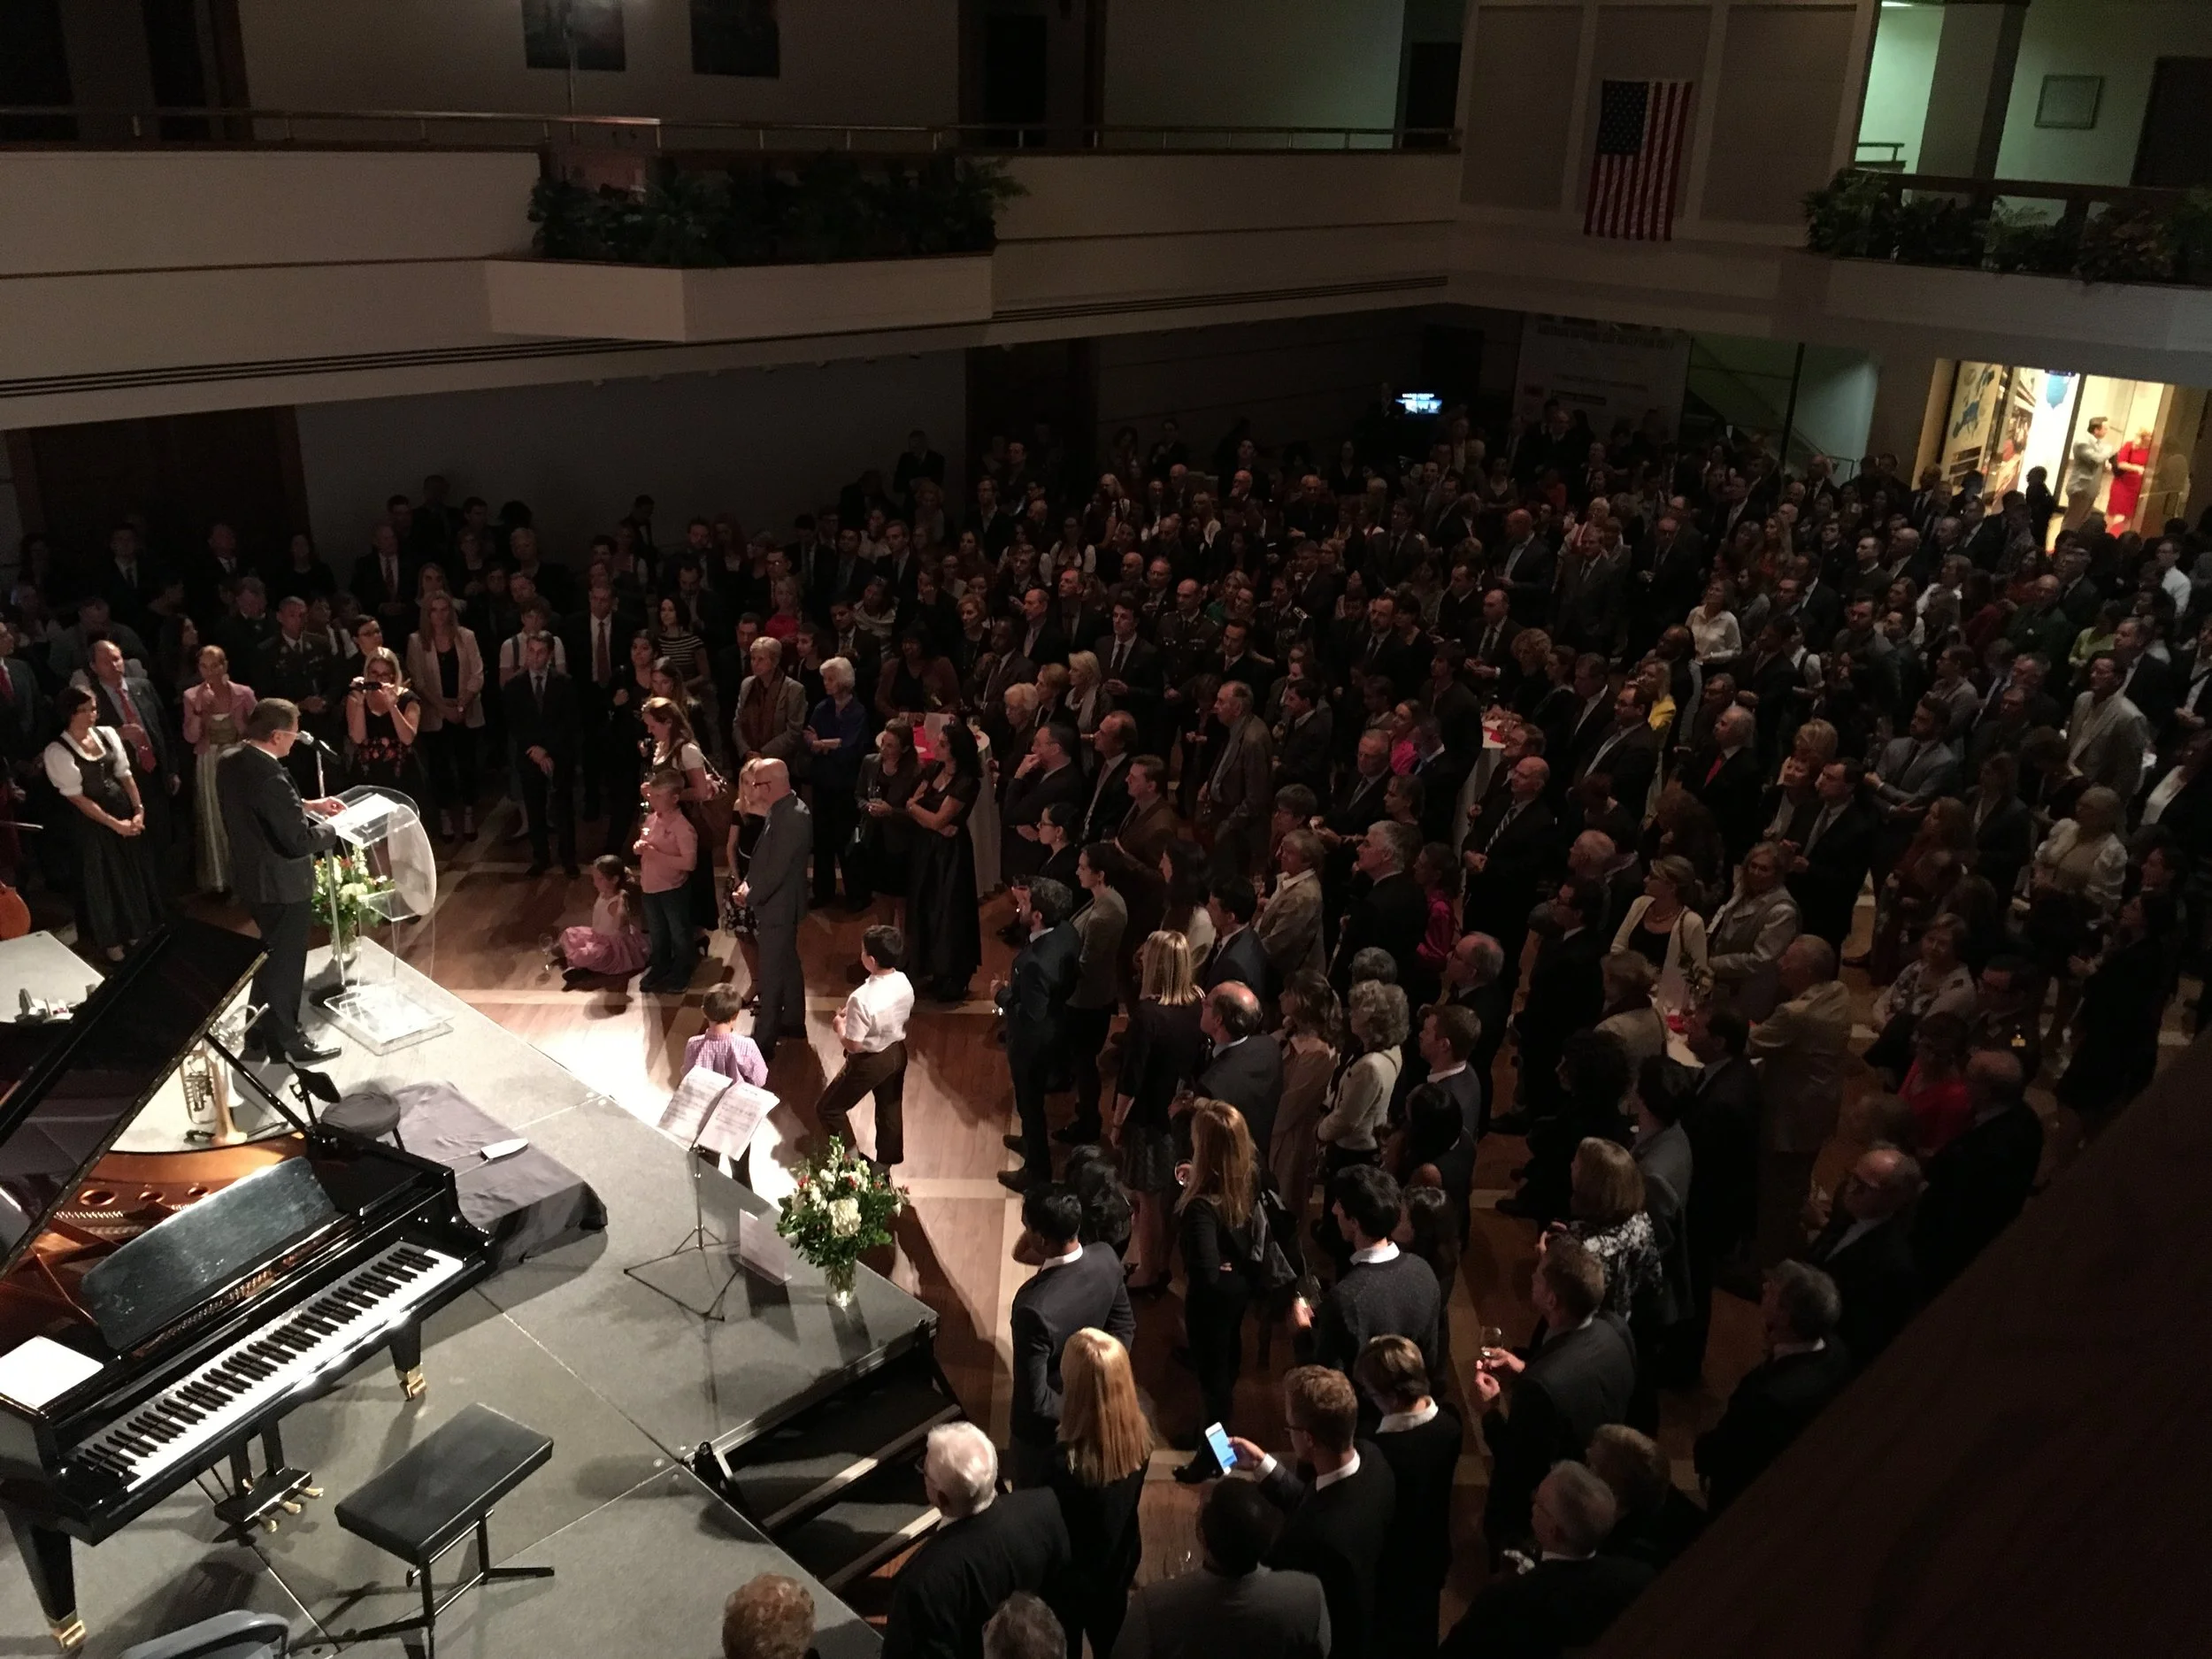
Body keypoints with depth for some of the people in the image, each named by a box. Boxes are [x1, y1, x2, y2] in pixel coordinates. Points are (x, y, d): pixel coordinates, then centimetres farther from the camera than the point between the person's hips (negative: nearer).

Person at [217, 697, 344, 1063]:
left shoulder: (230, 762, -2)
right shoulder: (271, 777, -31)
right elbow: (300, 841, -27)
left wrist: (309, 806, 12)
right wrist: (333, 829, -10)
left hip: (250, 877, 9)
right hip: (282, 884, -9)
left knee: (271, 954, 26)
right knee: (286, 964, 10)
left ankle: (260, 1032, 37)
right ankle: (289, 1042, 26)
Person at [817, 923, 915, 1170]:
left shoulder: (863, 998, -33)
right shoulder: (904, 983, -11)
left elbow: (853, 1045, -26)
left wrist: (839, 1026, -6)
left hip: (870, 1062, -7)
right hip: (898, 1053, 7)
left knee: (828, 1109, 13)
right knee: (890, 1109, 25)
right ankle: (885, 1163, 41)